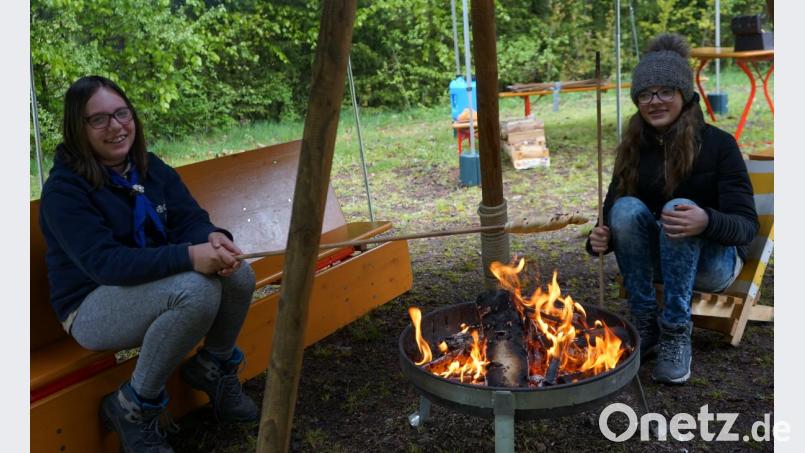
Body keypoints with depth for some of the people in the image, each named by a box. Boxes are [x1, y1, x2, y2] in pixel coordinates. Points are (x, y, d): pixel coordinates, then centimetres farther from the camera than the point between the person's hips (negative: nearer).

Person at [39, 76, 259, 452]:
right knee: (195, 290, -34)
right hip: (94, 307, -6)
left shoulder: (151, 168, 2)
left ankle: (212, 368, 8)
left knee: (238, 276, -20)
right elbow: (103, 262, -28)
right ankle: (133, 407, -14)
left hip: (158, 288, 6)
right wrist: (188, 256, -42)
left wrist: (212, 237, -32)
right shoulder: (63, 190, -17)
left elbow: (190, 219, -6)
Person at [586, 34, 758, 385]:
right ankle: (645, 325, -18)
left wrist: (707, 221, -41)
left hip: (712, 261, -3)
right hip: (657, 260, 3)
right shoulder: (633, 148, -2)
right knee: (627, 208, -26)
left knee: (677, 208, -32)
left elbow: (747, 225, -18)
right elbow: (612, 218, 0)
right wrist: (601, 239, -25)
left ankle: (677, 334, -27)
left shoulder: (717, 143, -13)